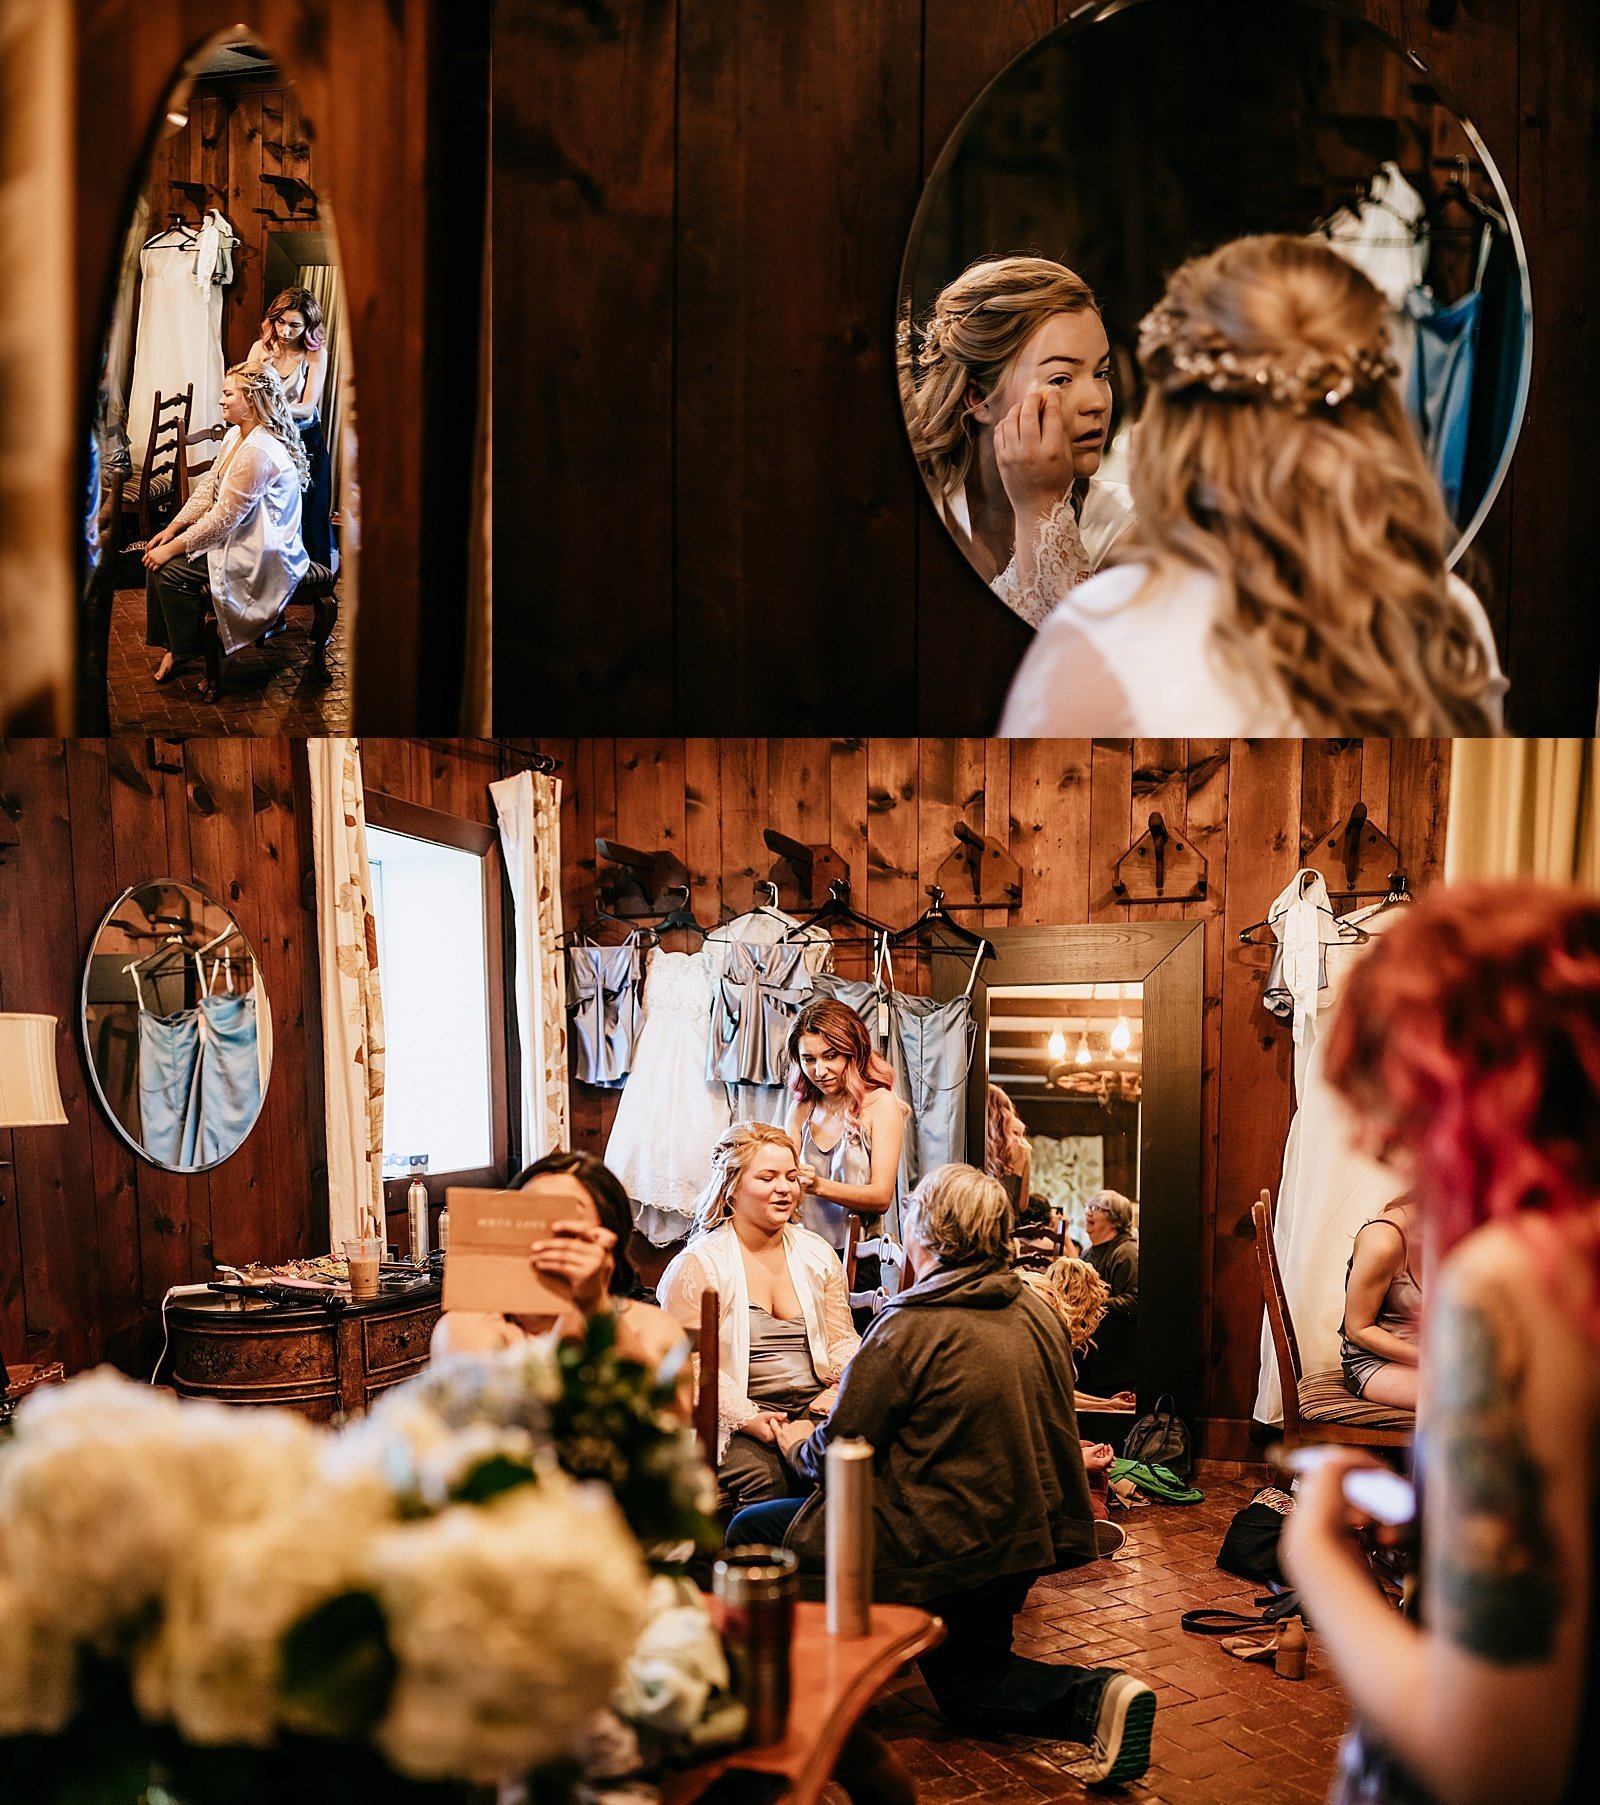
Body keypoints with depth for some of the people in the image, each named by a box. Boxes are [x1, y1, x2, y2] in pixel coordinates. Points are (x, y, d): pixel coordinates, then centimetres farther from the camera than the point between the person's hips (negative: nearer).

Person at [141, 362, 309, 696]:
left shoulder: (258, 452, -25)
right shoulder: (235, 435, 8)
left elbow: (223, 519, -24)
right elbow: (208, 489, 11)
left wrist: (173, 548, -19)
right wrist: (172, 529, 1)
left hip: (261, 556, -10)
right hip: (240, 538, 10)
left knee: (170, 570, -17)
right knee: (159, 556, -1)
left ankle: (187, 650, 3)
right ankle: (174, 645, 8)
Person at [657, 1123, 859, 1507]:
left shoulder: (818, 1255, 17)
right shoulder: (698, 1266, -1)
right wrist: (747, 1418, -21)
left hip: (816, 1408, 4)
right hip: (735, 1422, -4)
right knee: (764, 1476, -35)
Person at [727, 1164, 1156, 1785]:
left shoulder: (909, 1329, -20)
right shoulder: (1037, 1312, -1)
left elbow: (836, 1453, -12)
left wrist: (798, 1443, 10)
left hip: (934, 1549, -7)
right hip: (1023, 1542, 7)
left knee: (748, 1532, 7)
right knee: (967, 1687, 26)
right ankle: (1095, 1698, 0)